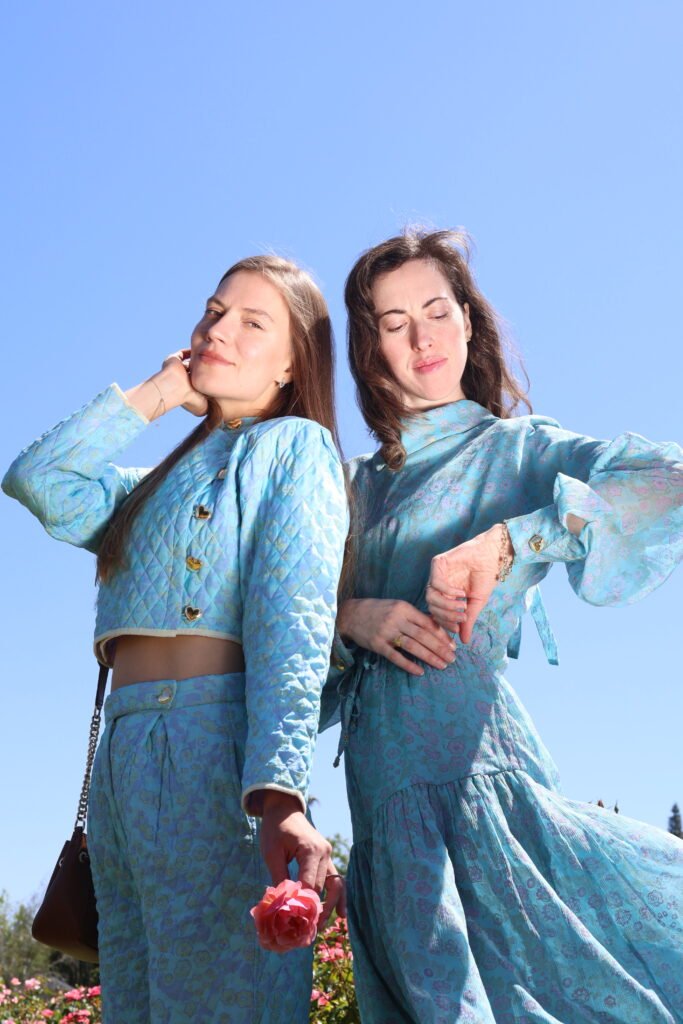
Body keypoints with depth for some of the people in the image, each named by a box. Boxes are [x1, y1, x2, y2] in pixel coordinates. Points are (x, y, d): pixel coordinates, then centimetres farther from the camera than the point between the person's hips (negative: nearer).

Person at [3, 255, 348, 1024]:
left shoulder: (295, 444, 5)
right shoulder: (166, 479, 26)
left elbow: (292, 622, -11)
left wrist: (278, 793, -25)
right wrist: (152, 395, 17)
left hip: (215, 751, -7)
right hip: (121, 756, 7)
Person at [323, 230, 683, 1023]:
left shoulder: (513, 446, 3)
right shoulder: (361, 487, 17)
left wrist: (507, 542, -24)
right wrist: (349, 620, -9)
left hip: (471, 757, -4)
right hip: (385, 786, 4)